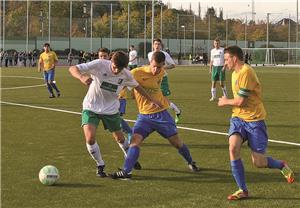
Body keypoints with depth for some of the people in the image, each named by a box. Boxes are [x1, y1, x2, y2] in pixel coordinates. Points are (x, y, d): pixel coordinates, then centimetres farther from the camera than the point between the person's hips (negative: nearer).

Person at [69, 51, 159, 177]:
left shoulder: (126, 75, -13)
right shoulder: (99, 65, -25)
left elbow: (136, 86, 10)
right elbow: (72, 69, -27)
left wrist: (151, 100, 13)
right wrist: (82, 77, -49)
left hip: (111, 110, 2)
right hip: (91, 107, -2)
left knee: (119, 138, 14)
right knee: (90, 137, -20)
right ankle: (100, 165, 4)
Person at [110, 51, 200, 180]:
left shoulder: (161, 73, 0)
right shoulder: (136, 73, -16)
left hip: (161, 113, 2)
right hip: (144, 116, -2)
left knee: (176, 142, 9)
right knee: (135, 140, -20)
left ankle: (191, 163, 32)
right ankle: (126, 171, -20)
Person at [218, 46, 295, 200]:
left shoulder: (246, 72, -19)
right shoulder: (235, 73, 12)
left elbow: (240, 101, -18)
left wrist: (225, 102, -2)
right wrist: (229, 102, 7)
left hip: (254, 119, -7)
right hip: (238, 118, 7)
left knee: (258, 163, -4)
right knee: (233, 148, -18)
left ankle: (282, 166, 30)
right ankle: (243, 190, -8)